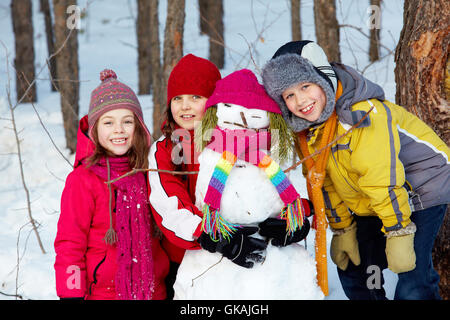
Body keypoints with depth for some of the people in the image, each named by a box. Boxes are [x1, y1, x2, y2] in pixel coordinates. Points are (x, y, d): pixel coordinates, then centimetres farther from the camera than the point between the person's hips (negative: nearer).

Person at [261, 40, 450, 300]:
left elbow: (385, 182, -29)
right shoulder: (304, 130, -5)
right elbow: (327, 183, 7)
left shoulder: (360, 115, -30)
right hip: (368, 205, 8)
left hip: (420, 188, -8)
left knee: (413, 280, -17)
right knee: (351, 270, 7)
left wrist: (398, 234, -26)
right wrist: (342, 230, 6)